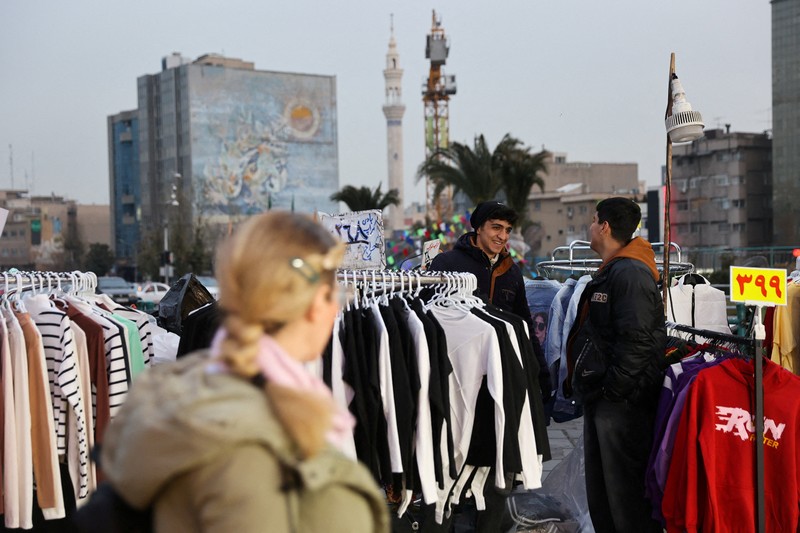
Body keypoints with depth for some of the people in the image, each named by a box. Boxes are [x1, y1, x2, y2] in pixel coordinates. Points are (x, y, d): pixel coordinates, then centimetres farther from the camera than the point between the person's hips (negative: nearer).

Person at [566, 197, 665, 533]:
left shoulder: (630, 273, -16)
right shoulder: (610, 272, 18)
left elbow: (637, 340, -25)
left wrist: (613, 388, -20)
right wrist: (581, 381, 18)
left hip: (621, 403, -11)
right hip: (600, 400, 11)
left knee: (624, 492, -4)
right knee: (599, 492, 18)